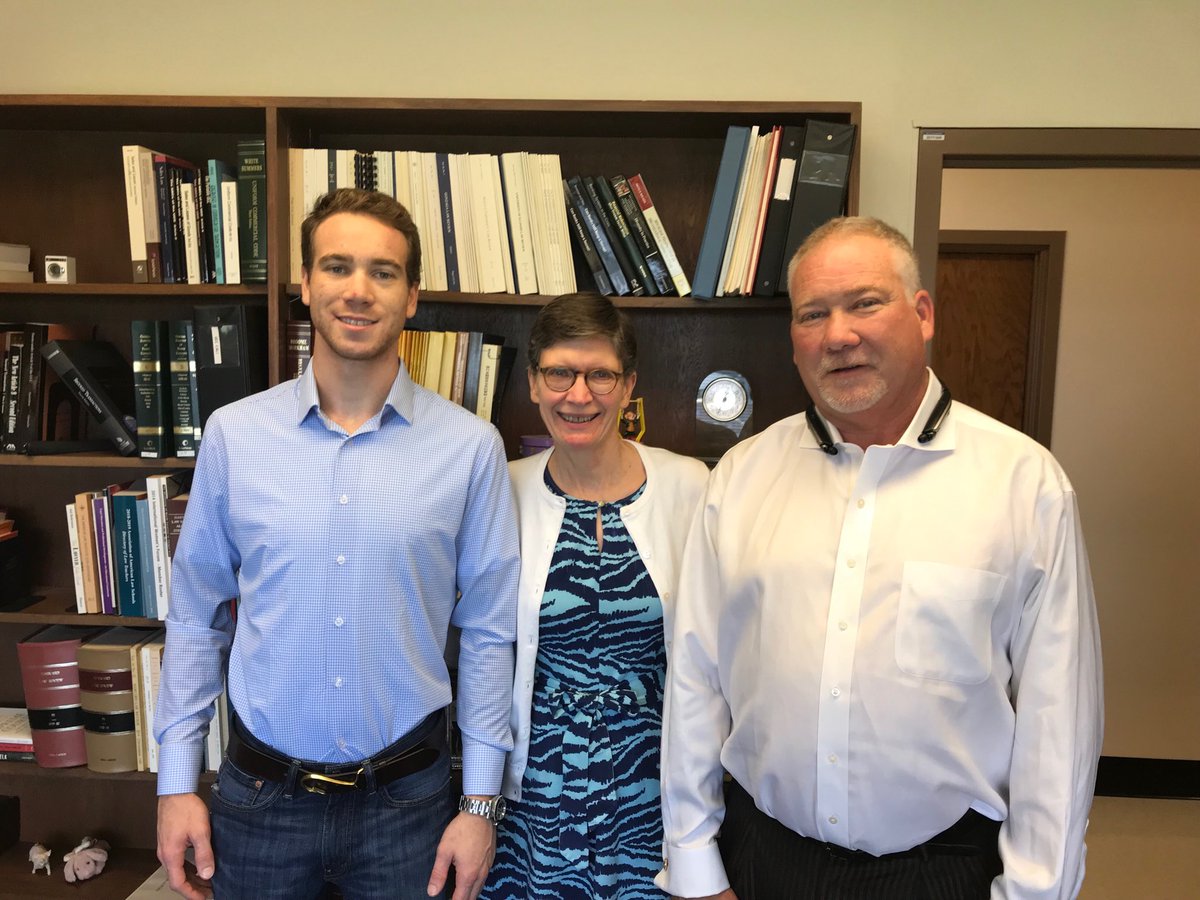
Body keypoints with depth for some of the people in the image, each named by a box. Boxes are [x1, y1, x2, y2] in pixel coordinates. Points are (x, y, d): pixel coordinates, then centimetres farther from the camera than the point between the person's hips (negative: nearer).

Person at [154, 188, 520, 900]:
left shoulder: (471, 446, -10)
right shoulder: (233, 434, -5)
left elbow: (488, 633, -5)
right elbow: (196, 614, 3)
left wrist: (481, 803, -3)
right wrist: (176, 782, 3)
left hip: (407, 795, -1)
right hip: (261, 794, 1)